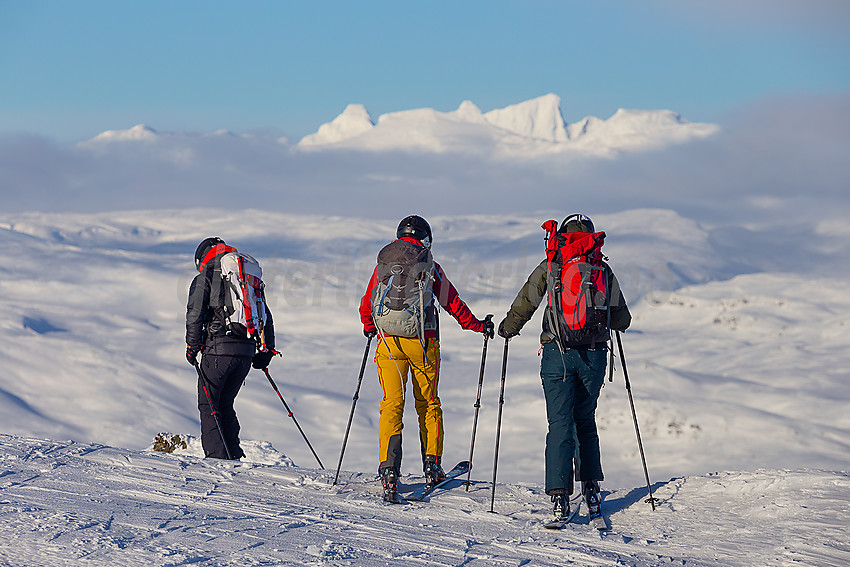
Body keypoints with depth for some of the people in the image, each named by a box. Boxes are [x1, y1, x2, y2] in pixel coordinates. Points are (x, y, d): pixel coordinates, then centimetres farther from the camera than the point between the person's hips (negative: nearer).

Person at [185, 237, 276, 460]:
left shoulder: (205, 278, 3)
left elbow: (195, 314, -8)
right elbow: (266, 317, 20)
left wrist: (192, 347, -1)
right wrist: (267, 350, 22)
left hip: (219, 349, -6)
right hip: (247, 351, 6)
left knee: (208, 404, 3)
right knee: (224, 403, 17)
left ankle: (217, 454, -8)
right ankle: (234, 455, 12)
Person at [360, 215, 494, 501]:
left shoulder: (383, 263, 8)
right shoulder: (428, 265, 0)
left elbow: (366, 304, 17)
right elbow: (452, 302, 5)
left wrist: (369, 327, 37)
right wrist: (477, 326, 18)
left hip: (388, 342, 2)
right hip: (421, 340, -2)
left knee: (392, 404, 0)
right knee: (428, 403, 14)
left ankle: (388, 468, -15)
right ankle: (432, 465, 17)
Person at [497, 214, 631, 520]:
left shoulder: (550, 267, 1)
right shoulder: (604, 271, 7)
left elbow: (523, 306, -3)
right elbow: (622, 320, 12)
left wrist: (506, 329, 15)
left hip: (558, 353, -2)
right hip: (594, 354, 2)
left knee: (560, 424, -4)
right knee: (586, 421, 19)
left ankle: (560, 495, -15)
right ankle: (591, 488, 16)